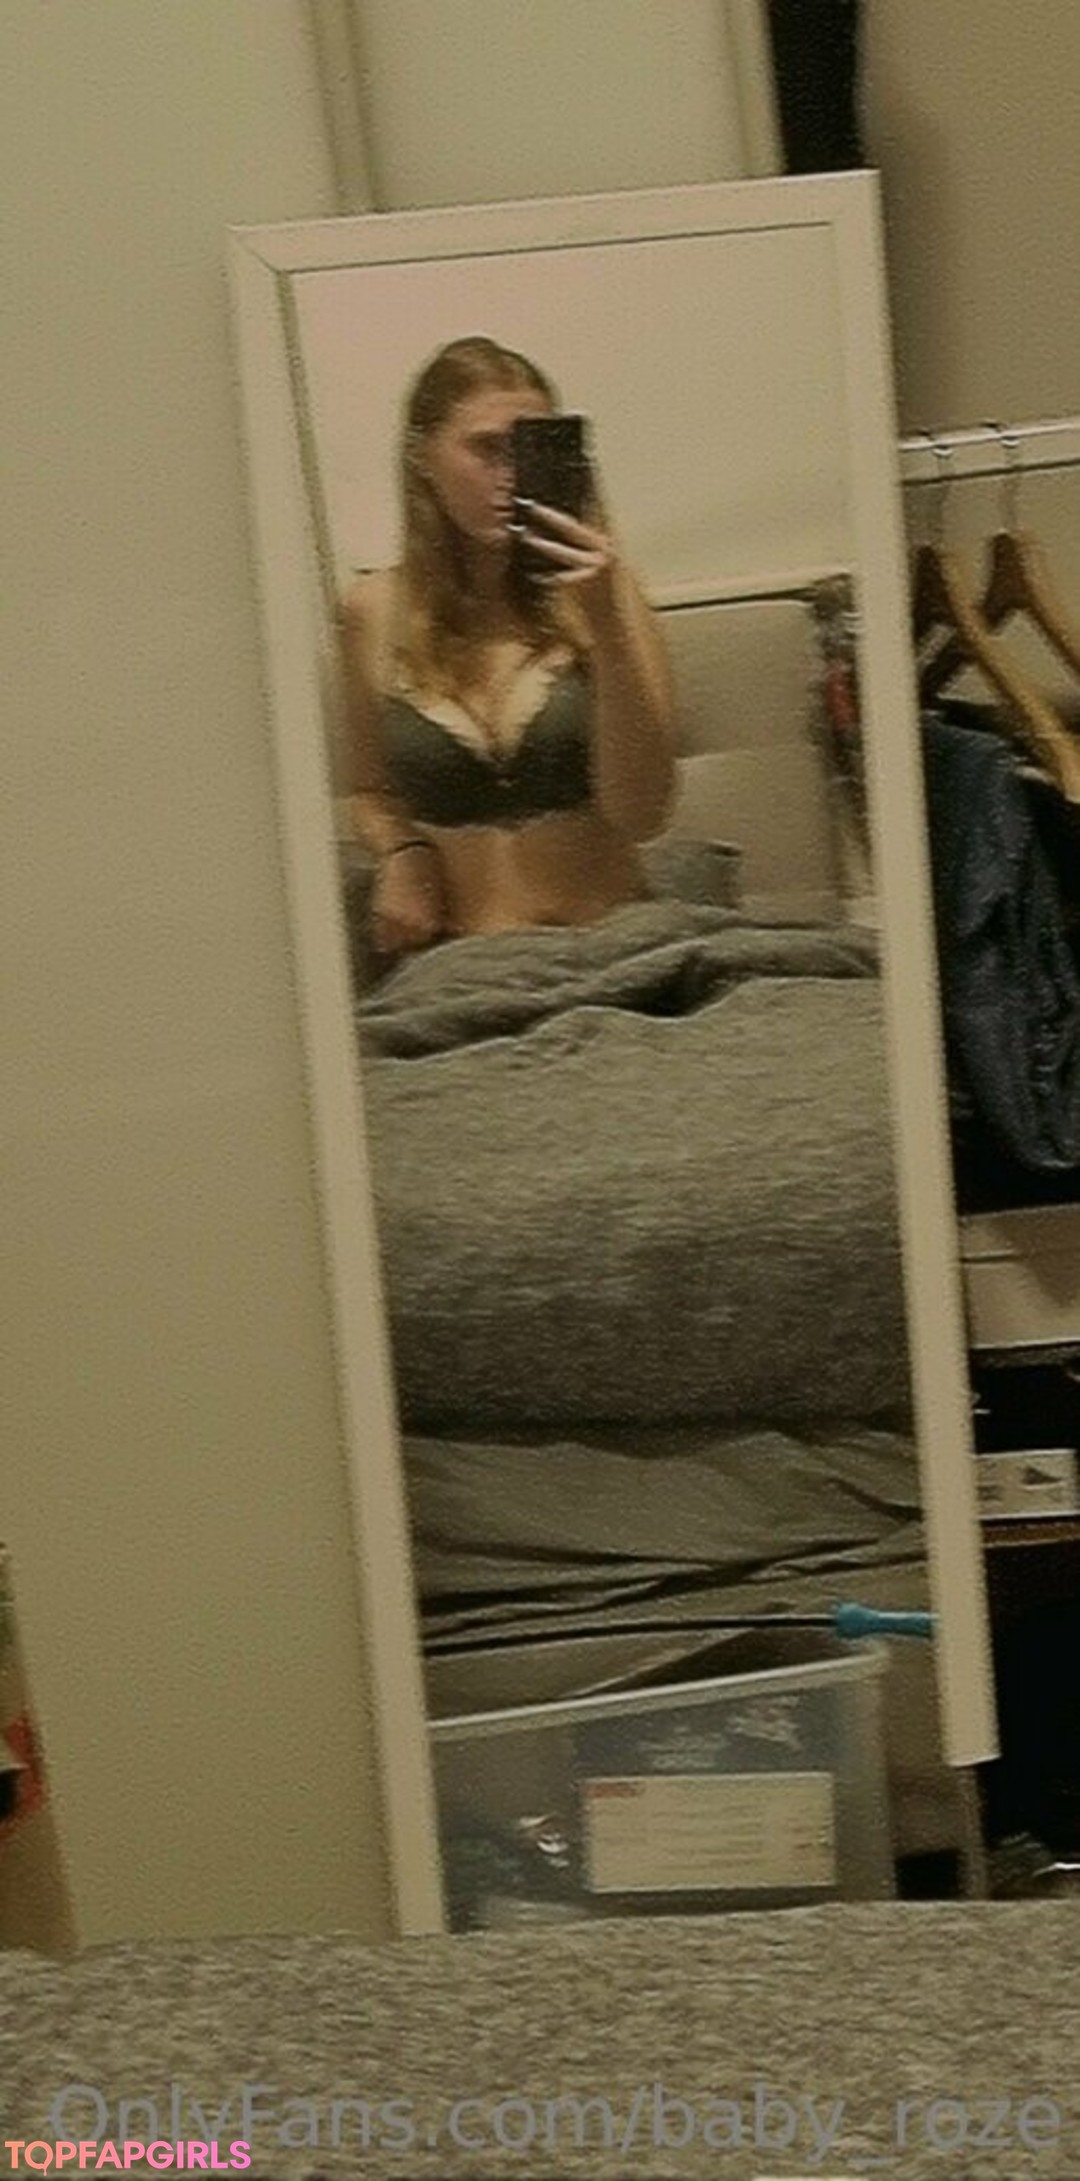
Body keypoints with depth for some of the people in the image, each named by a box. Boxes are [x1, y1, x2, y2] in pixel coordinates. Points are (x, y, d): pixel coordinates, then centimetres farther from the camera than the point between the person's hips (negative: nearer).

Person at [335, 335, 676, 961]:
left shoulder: (595, 588, 1)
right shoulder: (374, 612, 6)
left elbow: (640, 814, -6)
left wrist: (607, 625, -13)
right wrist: (402, 855, 2)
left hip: (612, 940, -1)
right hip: (459, 963, 1)